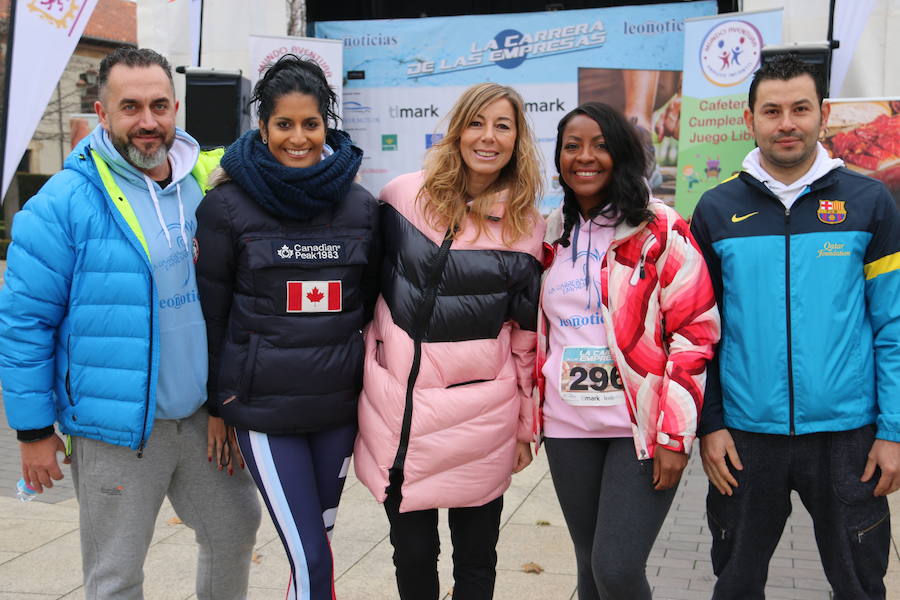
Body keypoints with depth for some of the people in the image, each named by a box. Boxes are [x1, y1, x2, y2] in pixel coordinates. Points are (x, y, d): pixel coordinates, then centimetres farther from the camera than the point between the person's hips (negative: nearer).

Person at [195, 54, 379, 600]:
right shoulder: (228, 206, -5)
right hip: (264, 406, -3)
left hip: (339, 402, 4)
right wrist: (219, 403, 2)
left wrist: (365, 374, 13)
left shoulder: (360, 206, 4)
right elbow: (212, 310, 0)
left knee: (317, 541, 15)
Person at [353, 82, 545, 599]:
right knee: (413, 554, 11)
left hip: (478, 416, -1)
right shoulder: (405, 195, 1)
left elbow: (526, 336, 5)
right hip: (394, 407, 1)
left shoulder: (526, 227, 1)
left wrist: (526, 426, 8)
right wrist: (372, 364, 11)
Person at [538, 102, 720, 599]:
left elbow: (695, 331, -9)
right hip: (568, 427, 5)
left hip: (641, 426, -5)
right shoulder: (549, 235, 10)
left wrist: (675, 433, -13)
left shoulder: (660, 229, -6)